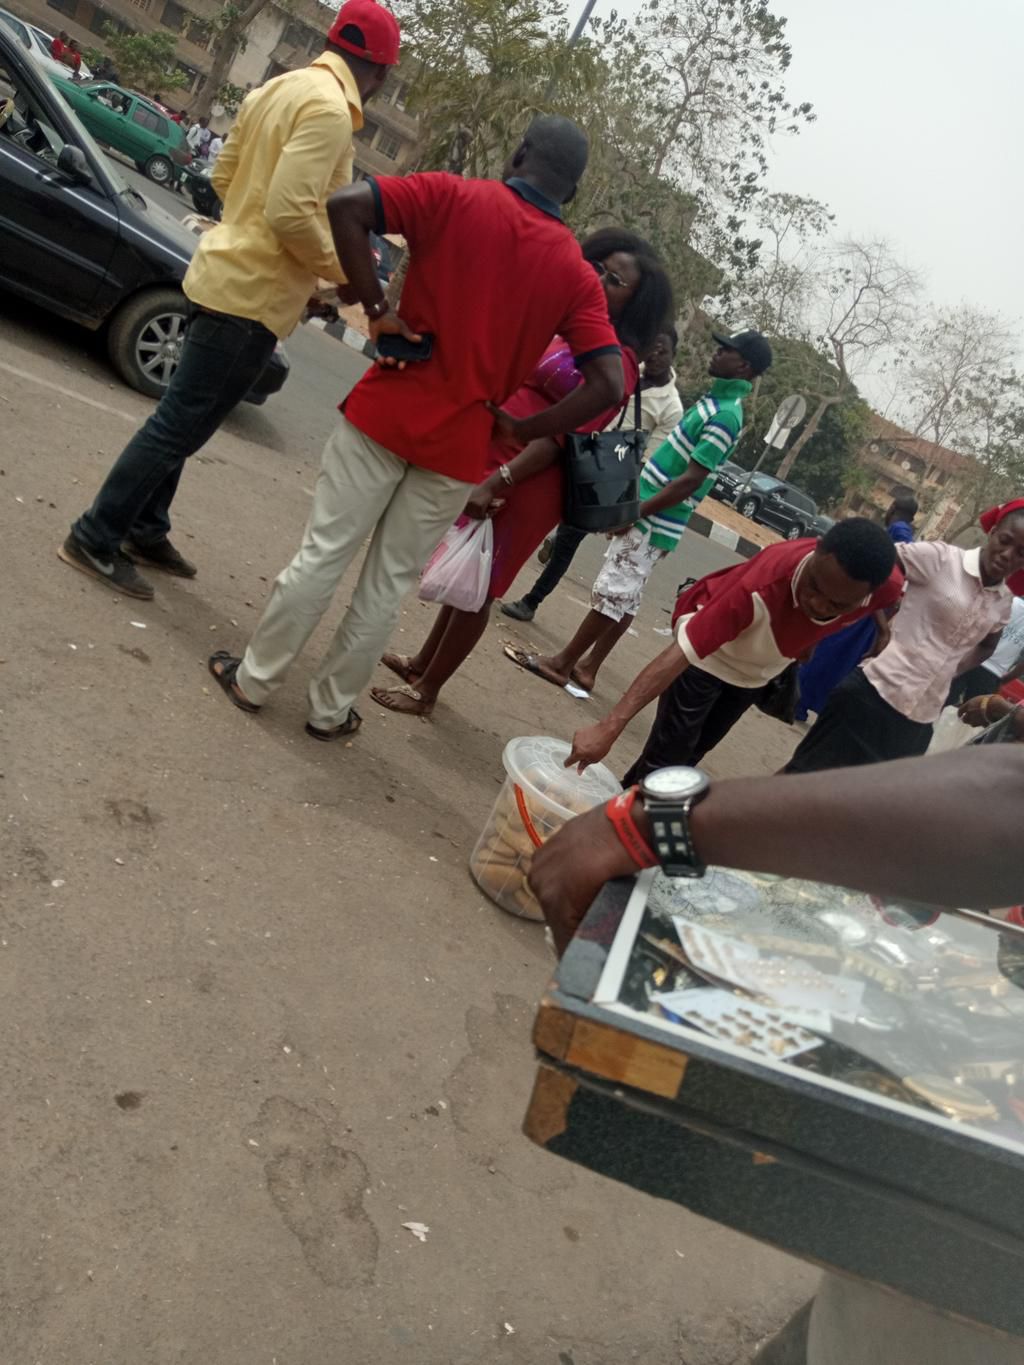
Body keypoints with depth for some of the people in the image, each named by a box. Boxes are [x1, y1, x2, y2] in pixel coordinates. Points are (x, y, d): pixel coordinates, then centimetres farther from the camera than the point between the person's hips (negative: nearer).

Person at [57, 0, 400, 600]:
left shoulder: (280, 87, 13)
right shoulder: (329, 108, -17)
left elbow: (224, 177, 18)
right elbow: (291, 212, -25)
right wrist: (344, 270, -12)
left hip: (225, 274, 10)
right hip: (255, 295, -10)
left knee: (183, 418, 17)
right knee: (182, 423, -3)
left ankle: (145, 529, 29)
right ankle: (95, 539, 5)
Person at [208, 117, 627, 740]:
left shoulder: (455, 197, -3)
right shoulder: (579, 276, 0)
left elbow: (345, 206, -16)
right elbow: (609, 386, -9)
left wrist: (377, 307, -10)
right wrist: (520, 429, -3)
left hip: (387, 411, -1)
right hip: (461, 445, 1)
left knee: (324, 552, 10)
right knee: (390, 582, 13)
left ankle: (255, 678, 24)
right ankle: (332, 708, 24)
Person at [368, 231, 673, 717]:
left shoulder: (616, 362, -14)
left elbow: (563, 436, -21)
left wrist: (495, 484, -26)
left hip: (521, 489, -8)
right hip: (482, 464, 8)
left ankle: (426, 690, 20)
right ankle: (423, 661, 39)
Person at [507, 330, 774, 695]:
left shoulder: (725, 415, -16)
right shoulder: (715, 401, 14)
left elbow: (690, 481, -21)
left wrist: (635, 512, -19)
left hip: (654, 524, -9)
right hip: (651, 519, 9)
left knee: (611, 596, -4)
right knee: (625, 599, 11)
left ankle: (561, 664, 2)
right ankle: (585, 668, 18)